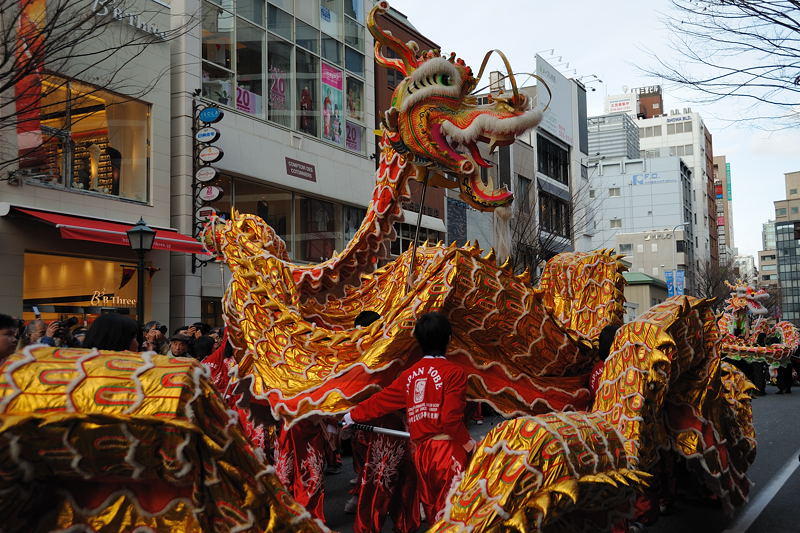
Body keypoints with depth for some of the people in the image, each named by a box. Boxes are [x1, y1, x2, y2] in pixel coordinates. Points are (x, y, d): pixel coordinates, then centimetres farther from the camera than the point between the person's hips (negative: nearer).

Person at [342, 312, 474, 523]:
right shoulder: (453, 372, -10)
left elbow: (381, 400, 15)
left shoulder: (410, 374, 8)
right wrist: (468, 443, -3)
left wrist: (353, 415, 30)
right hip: (448, 450, -6)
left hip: (421, 453, 6)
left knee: (432, 512, 18)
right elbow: (451, 418, -17)